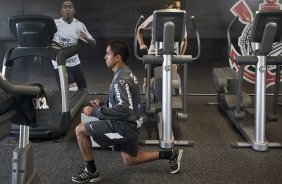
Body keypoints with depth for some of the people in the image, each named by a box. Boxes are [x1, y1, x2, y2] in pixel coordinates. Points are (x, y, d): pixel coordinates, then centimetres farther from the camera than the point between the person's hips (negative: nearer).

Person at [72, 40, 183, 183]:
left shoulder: (121, 80, -22)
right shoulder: (126, 73, 9)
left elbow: (123, 109, -30)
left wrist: (95, 112, -24)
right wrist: (102, 104, 8)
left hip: (125, 126, -10)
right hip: (130, 123, 10)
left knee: (80, 130, -7)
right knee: (130, 161, 26)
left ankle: (91, 172, 5)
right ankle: (170, 154, 27)